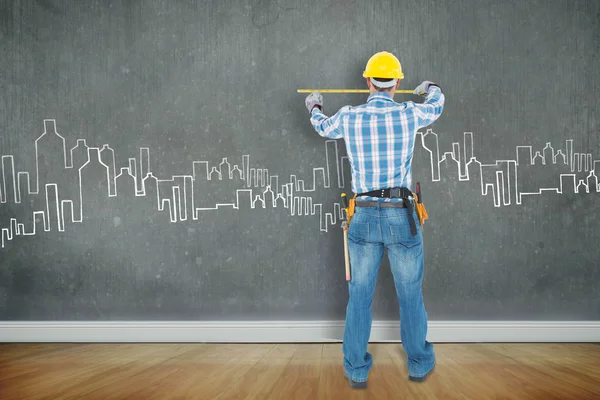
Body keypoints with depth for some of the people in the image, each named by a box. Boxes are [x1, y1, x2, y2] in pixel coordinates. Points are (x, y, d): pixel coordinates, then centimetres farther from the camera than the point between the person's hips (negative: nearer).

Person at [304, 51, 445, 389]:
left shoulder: (349, 118, 0)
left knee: (360, 295, 10)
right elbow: (437, 105, 21)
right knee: (411, 294, 13)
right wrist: (431, 88, 45)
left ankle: (357, 370, 19)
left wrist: (315, 107, 47)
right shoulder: (409, 114, -2)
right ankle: (420, 364, 28)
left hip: (365, 217, 1)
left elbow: (323, 127, 24)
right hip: (402, 216, -1)